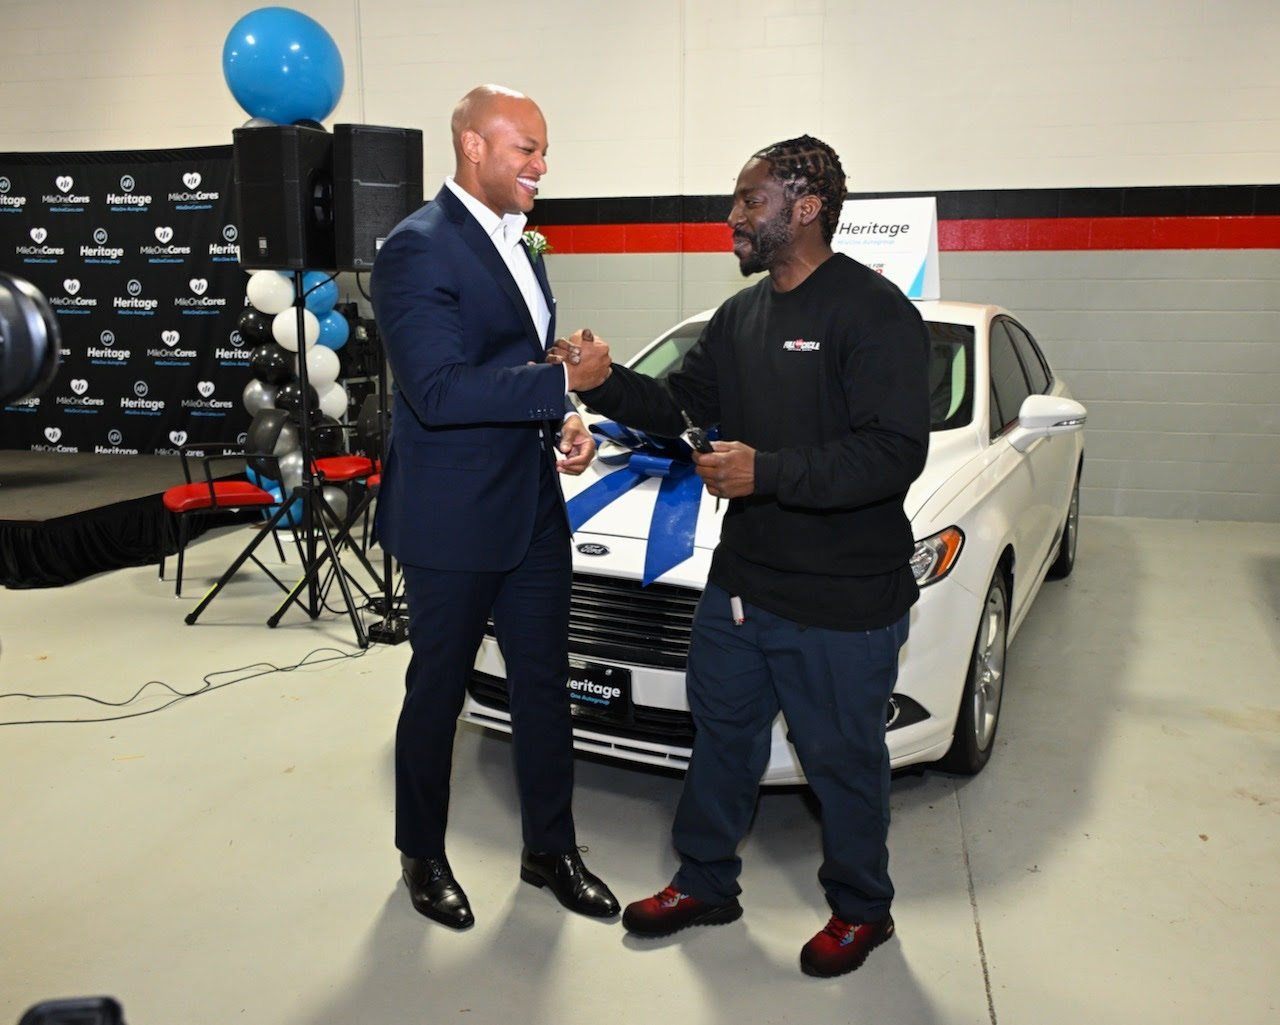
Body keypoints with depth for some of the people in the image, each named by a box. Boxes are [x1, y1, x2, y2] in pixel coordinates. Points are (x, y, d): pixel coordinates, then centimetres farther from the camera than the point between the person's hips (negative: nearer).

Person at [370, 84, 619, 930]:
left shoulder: (519, 244, 12)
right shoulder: (418, 249, -15)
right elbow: (439, 391, -25)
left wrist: (565, 423, 1)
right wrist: (564, 383, -24)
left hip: (534, 509, 8)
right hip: (452, 520, -8)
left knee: (544, 683, 15)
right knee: (437, 693, 10)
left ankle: (551, 848, 32)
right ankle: (423, 858, 32)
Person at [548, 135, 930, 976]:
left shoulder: (874, 312, -15)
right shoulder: (741, 317, 11)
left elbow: (894, 453, -24)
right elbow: (680, 407, 12)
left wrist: (768, 472, -30)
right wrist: (607, 383, -7)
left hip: (841, 603, -7)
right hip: (742, 582, 8)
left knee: (843, 761, 11)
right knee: (723, 737, 20)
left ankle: (861, 910, 35)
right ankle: (705, 883, 41)